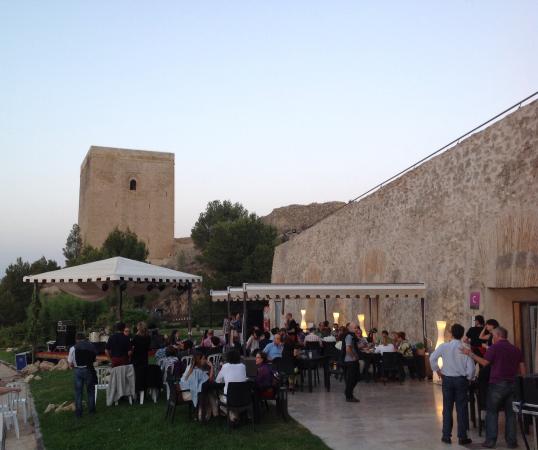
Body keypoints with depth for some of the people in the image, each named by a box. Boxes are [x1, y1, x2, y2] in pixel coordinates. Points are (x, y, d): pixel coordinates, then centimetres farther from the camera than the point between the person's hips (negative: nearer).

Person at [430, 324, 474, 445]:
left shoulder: (444, 346, -8)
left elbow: (432, 358, -13)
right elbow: (471, 368, -11)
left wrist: (437, 370, 2)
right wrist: (469, 378, 7)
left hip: (447, 379, 1)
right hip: (461, 380, -1)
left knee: (447, 408, 9)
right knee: (461, 408, 7)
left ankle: (446, 436, 12)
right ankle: (462, 437, 11)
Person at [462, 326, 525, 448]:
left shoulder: (494, 347, -6)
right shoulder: (516, 349, 9)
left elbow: (484, 362, -11)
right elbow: (522, 370, 9)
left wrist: (470, 354, -5)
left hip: (497, 383, -4)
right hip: (512, 384, 4)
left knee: (492, 412, 4)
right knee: (510, 413, 11)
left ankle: (490, 440, 2)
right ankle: (511, 441, 11)